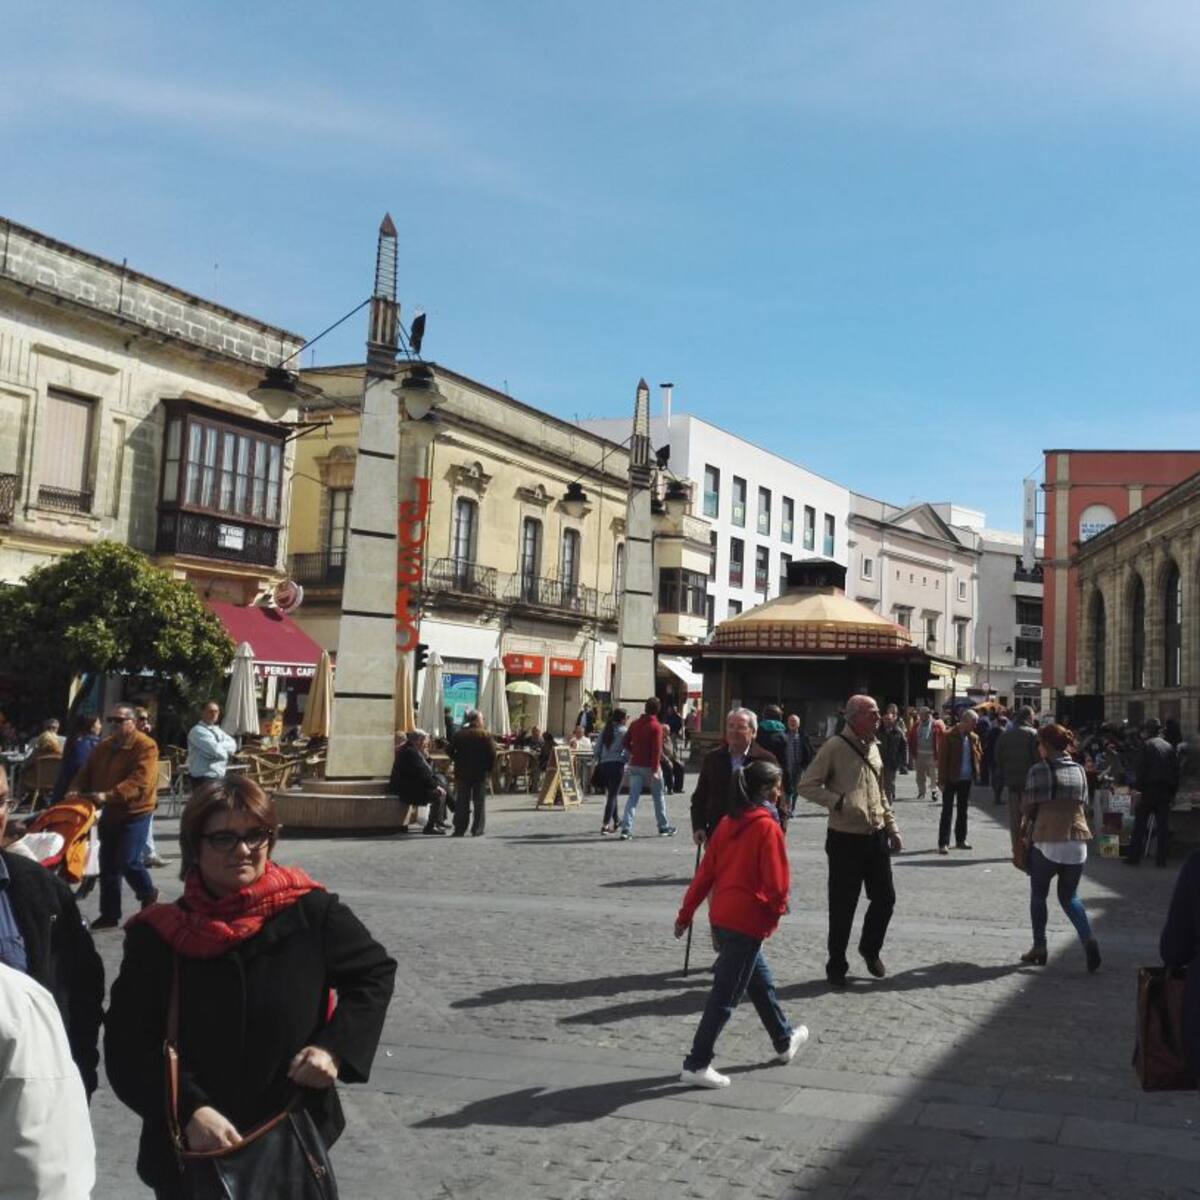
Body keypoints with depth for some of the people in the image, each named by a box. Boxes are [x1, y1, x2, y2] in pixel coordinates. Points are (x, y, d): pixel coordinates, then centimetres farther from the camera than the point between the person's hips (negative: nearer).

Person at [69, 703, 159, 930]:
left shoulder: (146, 746, -15)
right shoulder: (104, 746, 10)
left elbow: (140, 782, -26)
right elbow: (86, 772, 11)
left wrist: (108, 795, -35)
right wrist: (75, 790, -10)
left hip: (135, 812, -7)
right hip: (110, 812, 7)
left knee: (127, 862, -10)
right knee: (107, 865, 9)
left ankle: (148, 893, 19)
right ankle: (109, 914, 18)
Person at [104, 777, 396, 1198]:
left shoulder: (311, 913, -10)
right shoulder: (157, 936, -8)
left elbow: (375, 972, 4)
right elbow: (127, 1048, -7)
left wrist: (336, 1047, -9)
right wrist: (188, 1111, -20)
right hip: (188, 1153, 0)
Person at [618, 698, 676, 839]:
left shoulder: (635, 724, 6)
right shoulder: (656, 727, -12)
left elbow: (626, 741, 12)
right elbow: (656, 749, -18)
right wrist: (655, 770, -21)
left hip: (635, 765, 5)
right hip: (649, 766, -4)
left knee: (633, 797, 1)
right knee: (658, 797, 11)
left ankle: (626, 829, -12)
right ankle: (664, 827, 23)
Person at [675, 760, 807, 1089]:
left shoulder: (727, 824, 6)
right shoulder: (768, 827, -14)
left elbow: (705, 872, 8)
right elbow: (776, 882, -16)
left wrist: (686, 913, 12)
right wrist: (778, 909, 5)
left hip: (721, 916, 8)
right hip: (749, 921, -8)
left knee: (760, 980, 24)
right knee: (726, 996, -1)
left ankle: (784, 1041, 41)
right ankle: (697, 1065, 3)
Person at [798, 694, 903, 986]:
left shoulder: (873, 747, 11)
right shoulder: (835, 747, -12)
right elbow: (807, 786, -14)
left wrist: (892, 828, 18)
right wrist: (840, 802, -24)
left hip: (876, 837, 7)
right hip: (846, 839, -6)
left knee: (885, 898, 12)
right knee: (842, 906, 2)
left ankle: (870, 949, 36)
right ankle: (836, 965, 18)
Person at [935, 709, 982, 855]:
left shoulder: (974, 737, 6)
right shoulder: (949, 736, -11)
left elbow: (979, 755, 14)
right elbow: (942, 759, -11)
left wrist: (975, 772, -7)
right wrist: (942, 781, -14)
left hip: (966, 779, 6)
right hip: (951, 779, -5)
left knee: (963, 810, 13)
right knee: (947, 811, -4)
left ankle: (960, 839, 23)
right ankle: (943, 843, -3)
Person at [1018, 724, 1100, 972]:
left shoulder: (1039, 770, -8)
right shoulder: (1079, 770, 7)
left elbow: (1028, 807, -5)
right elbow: (1084, 805, 13)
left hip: (1047, 841, -4)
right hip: (1077, 842, 4)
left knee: (1038, 895, 14)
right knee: (1069, 896, 15)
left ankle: (1039, 947, 14)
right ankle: (1088, 940, -6)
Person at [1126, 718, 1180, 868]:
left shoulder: (1147, 745, -5)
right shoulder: (1170, 747, 9)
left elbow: (1140, 769, -11)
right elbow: (1176, 772, 10)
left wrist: (1139, 788, -8)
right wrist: (1173, 792, 13)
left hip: (1149, 790, -4)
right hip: (1166, 791, 4)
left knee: (1139, 825, 1)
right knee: (1163, 826, 6)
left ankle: (1134, 857, 1)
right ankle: (1161, 859, 5)